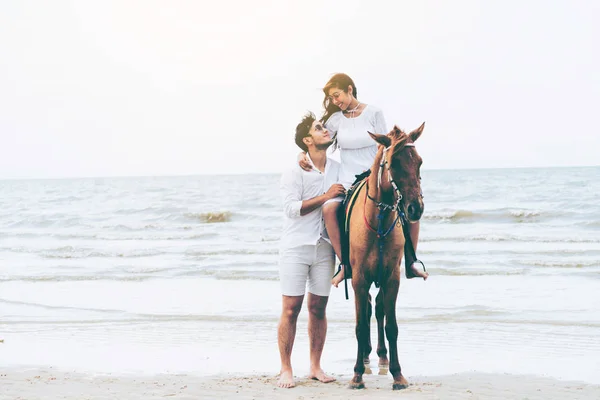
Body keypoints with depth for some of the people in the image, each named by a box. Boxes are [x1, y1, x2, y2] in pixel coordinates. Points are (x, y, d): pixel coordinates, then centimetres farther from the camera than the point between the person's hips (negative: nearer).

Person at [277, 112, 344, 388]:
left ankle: (315, 367, 16)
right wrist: (325, 197, -17)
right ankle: (286, 369, 2)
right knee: (291, 308, -4)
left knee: (318, 308, 6)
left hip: (324, 248, 4)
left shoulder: (338, 169, 9)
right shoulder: (294, 172, -5)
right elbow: (291, 208, -15)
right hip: (296, 248, -4)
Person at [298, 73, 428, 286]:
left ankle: (410, 264, -5)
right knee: (329, 209, -31)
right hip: (348, 183, 1)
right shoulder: (336, 119, 6)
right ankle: (345, 264, -19)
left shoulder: (374, 113, 0)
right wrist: (303, 154, -4)